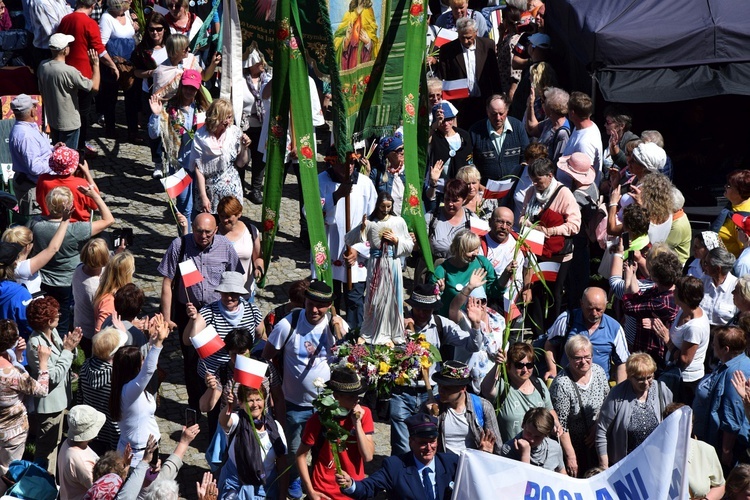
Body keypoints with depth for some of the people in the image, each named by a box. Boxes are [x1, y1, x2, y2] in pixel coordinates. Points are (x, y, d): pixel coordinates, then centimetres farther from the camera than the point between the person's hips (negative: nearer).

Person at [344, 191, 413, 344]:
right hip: (375, 265, -1)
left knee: (391, 298, 5)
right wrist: (361, 228, -17)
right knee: (375, 299, 3)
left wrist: (396, 240, -8)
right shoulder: (370, 221, -1)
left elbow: (410, 246, 7)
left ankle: (392, 334, 17)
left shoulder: (399, 222, 2)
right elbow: (349, 240, -4)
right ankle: (373, 332, 15)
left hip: (393, 264, 1)